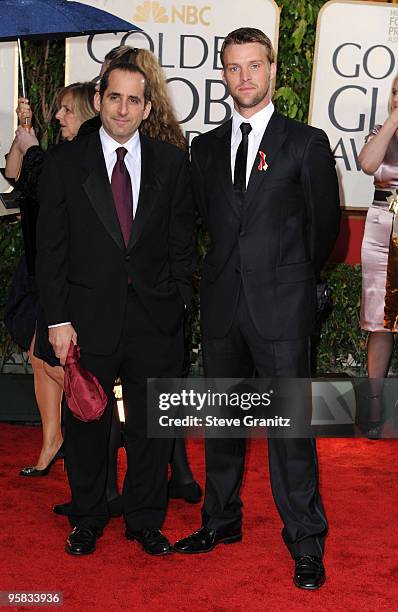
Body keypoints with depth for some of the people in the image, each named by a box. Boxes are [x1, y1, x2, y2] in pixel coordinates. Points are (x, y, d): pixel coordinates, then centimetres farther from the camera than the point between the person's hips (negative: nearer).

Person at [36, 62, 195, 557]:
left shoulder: (172, 163, 4)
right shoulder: (63, 164, 0)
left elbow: (182, 242, 7)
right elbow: (50, 250, -1)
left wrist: (177, 302, -1)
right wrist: (58, 318, -6)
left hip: (155, 319, 1)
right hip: (88, 318, -1)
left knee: (152, 425, 11)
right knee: (85, 425, 11)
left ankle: (145, 521, 29)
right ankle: (87, 520, 31)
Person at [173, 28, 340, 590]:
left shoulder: (307, 143, 0)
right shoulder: (206, 147, 11)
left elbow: (325, 224, 5)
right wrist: (236, 268, 12)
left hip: (281, 308, -4)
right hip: (222, 303, 5)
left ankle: (306, 544, 10)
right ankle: (222, 520, 30)